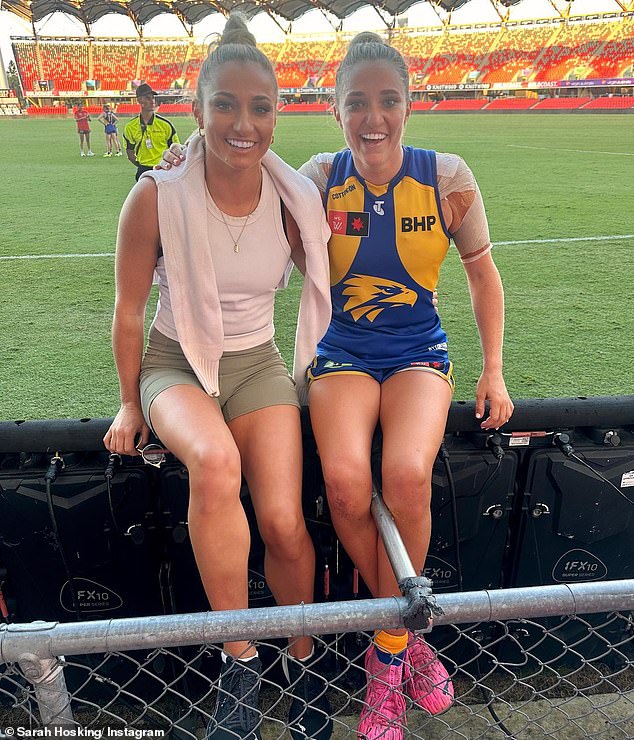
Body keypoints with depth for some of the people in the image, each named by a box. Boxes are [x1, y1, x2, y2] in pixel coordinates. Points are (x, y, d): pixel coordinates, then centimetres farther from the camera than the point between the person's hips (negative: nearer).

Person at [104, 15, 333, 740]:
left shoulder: (296, 200, -7)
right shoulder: (157, 196, -13)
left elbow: (324, 291, 8)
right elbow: (128, 310, -3)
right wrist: (130, 404, 4)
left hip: (259, 366, 2)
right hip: (176, 364, -1)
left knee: (284, 522, -17)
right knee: (215, 461, -36)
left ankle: (303, 656, 15)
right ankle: (239, 656, -13)